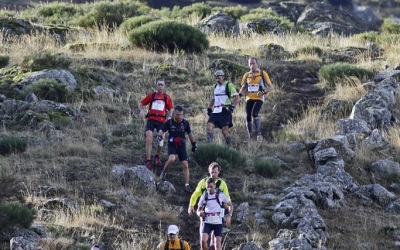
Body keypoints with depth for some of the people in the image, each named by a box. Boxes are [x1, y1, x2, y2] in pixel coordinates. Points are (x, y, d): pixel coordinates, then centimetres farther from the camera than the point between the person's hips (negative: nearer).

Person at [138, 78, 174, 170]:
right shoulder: (151, 95, 9)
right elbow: (141, 103, 13)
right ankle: (148, 161, -17)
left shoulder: (167, 97, 11)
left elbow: (171, 109, 18)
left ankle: (157, 157, 26)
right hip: (151, 119, -1)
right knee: (149, 137, -16)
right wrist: (142, 110, -7)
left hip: (161, 120, 1)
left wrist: (169, 116, -1)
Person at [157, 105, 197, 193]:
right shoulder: (169, 122, -6)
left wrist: (194, 144, 17)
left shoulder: (185, 123, -1)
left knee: (185, 165, -5)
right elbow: (162, 131, -6)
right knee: (171, 159, -30)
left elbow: (190, 133, 12)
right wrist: (160, 135, -29)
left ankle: (187, 185, 0)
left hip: (181, 146, 2)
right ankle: (163, 173, -4)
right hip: (172, 145, -2)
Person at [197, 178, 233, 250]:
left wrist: (229, 216, -6)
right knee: (203, 241, -16)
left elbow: (230, 205, 10)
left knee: (218, 243, -4)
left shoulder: (221, 195, 0)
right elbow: (199, 209, 13)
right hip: (207, 222, 1)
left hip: (218, 222, -1)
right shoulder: (204, 196, 5)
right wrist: (200, 213, -12)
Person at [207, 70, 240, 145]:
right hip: (215, 111, 6)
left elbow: (237, 98, -8)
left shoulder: (229, 85, -1)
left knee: (225, 131, -8)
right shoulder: (215, 87, 19)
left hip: (225, 111, -6)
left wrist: (232, 105, -23)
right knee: (209, 127, -13)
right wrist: (209, 108, 17)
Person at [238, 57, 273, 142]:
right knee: (248, 117, -3)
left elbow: (270, 86, 3)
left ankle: (259, 134, -19)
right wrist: (240, 94, -2)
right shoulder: (246, 75, 14)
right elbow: (243, 87, 21)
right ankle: (251, 138, 7)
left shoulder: (262, 73, 3)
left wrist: (264, 92, -16)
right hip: (249, 98, 4)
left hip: (259, 98, -4)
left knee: (254, 113, -26)